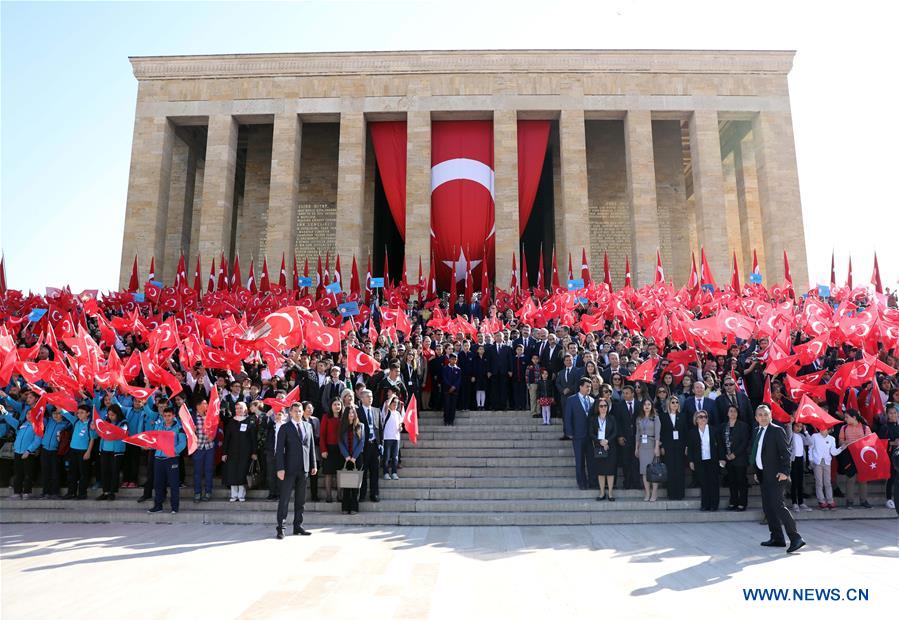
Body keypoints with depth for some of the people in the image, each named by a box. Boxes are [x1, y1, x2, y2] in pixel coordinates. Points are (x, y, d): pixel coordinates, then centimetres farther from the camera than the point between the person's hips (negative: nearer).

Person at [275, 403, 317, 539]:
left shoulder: (308, 426, 11)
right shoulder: (284, 428, -3)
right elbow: (279, 449, -7)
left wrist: (314, 464, 10)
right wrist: (280, 468, -14)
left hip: (304, 468, 5)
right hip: (289, 468, -5)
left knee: (301, 499, 10)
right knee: (284, 499, -2)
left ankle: (298, 526, 18)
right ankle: (280, 527, 4)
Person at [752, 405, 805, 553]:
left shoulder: (777, 430, -7)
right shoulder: (756, 432, 15)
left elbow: (785, 452, -11)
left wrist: (784, 471, -19)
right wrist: (757, 472, 15)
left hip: (775, 475, -8)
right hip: (764, 476, 8)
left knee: (777, 506, -13)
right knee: (767, 507, 9)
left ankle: (796, 538, -8)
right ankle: (777, 538, 17)